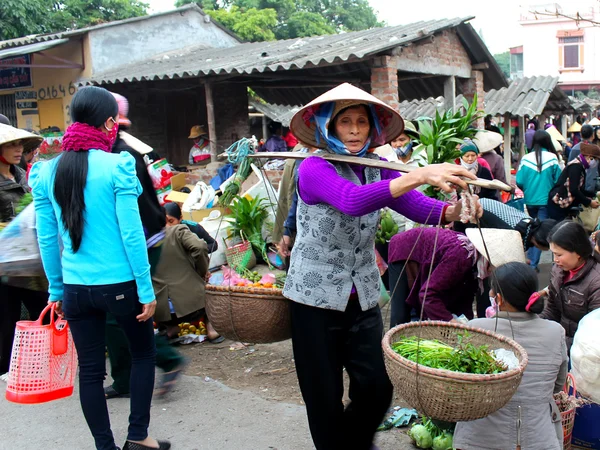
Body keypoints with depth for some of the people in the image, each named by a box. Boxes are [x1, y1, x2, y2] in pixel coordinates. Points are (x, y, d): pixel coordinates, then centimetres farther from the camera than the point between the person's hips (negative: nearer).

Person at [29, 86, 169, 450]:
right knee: (144, 353, 19)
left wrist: (56, 290, 14)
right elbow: (131, 234, -14)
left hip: (76, 289, 4)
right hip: (120, 284, -4)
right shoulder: (117, 166, -13)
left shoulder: (47, 172, 2)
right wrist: (146, 290, -8)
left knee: (90, 371, 13)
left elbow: (47, 239, 5)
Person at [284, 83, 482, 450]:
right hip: (316, 296, -4)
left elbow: (419, 208, -12)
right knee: (325, 399, 5)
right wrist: (418, 176, -44)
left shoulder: (378, 168, 3)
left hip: (363, 296, 4)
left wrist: (451, 211, -34)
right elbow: (353, 201, -35)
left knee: (377, 387, 3)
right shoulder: (314, 168, -14)